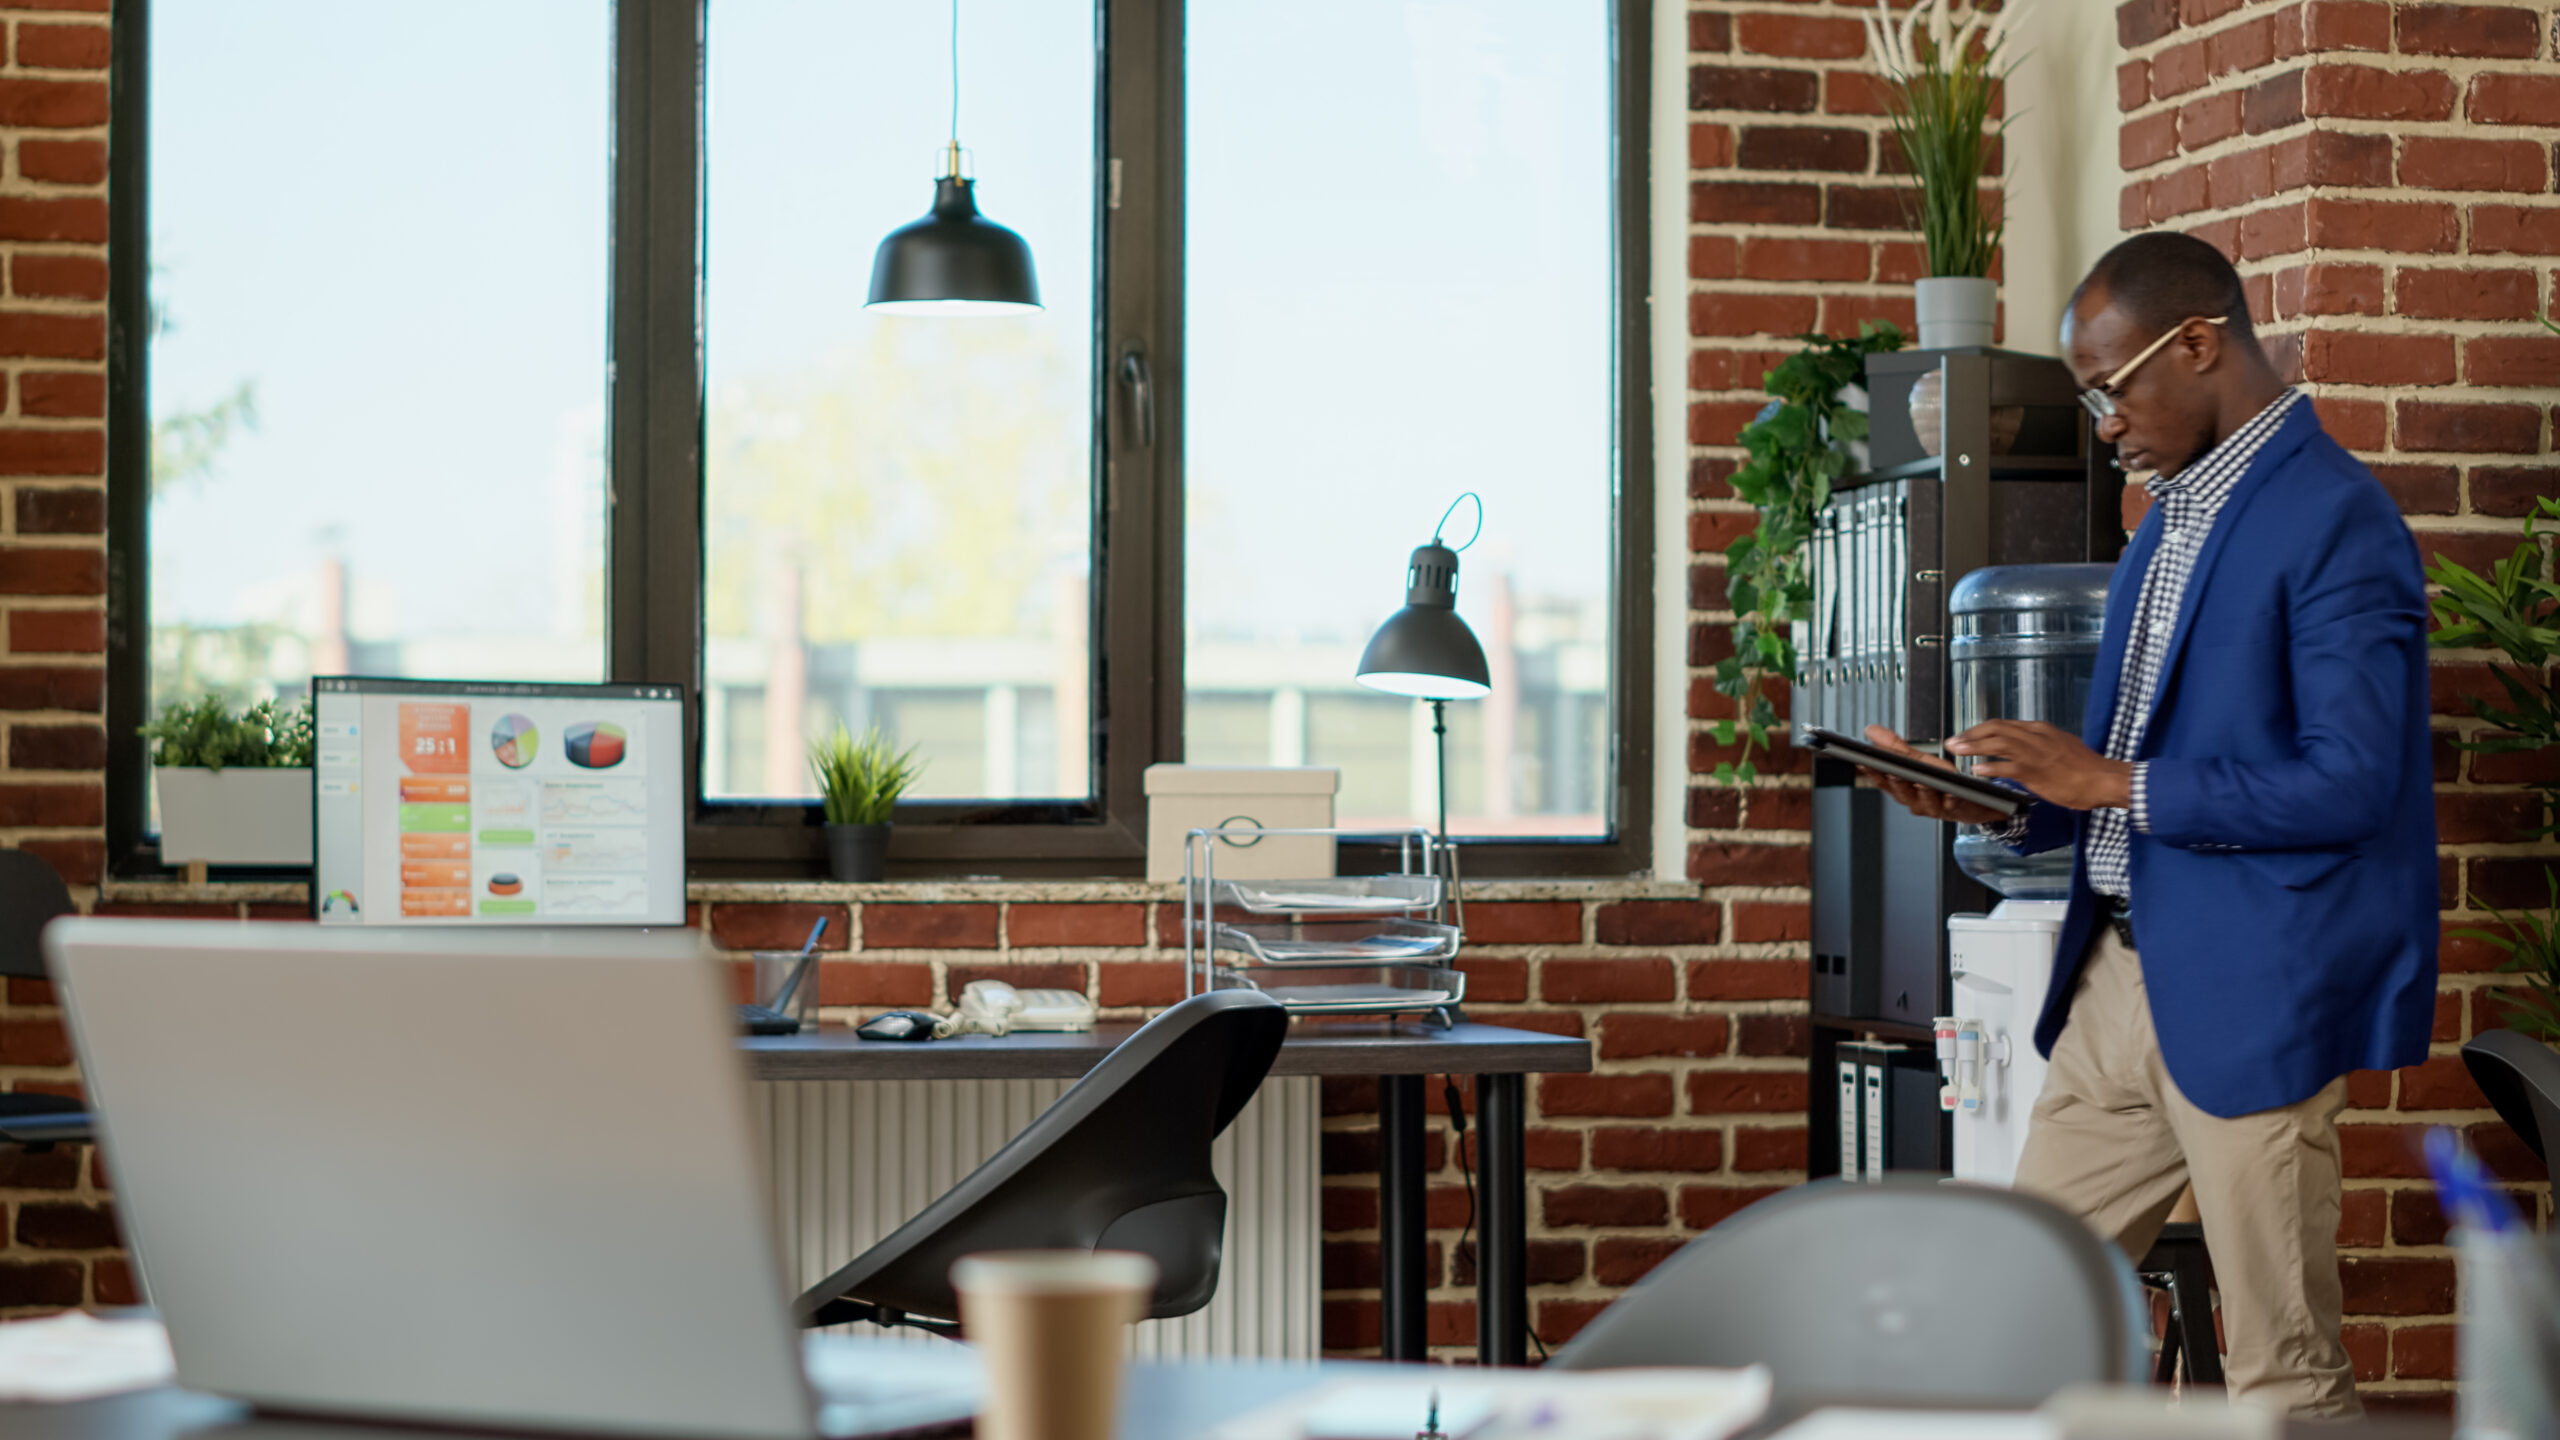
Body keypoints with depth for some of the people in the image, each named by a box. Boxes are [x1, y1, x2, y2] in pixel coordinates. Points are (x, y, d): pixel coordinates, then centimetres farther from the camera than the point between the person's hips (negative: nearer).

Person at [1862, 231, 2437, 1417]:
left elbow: (2349, 784, -20)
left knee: (2285, 1379, 0)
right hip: (2121, 974, 9)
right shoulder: (2174, 512, 17)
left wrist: (2116, 783, -19)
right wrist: (2004, 803, 4)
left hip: (2248, 994, -9)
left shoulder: (2334, 520, -13)